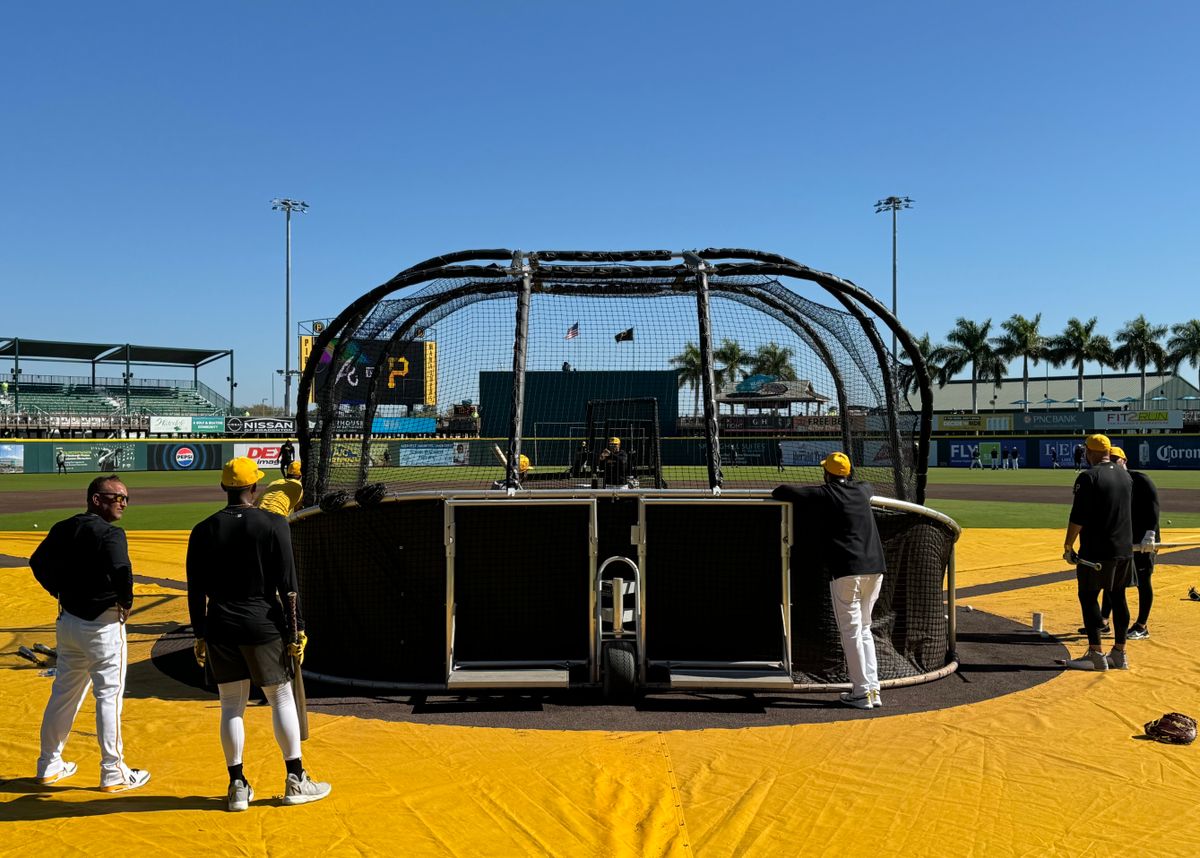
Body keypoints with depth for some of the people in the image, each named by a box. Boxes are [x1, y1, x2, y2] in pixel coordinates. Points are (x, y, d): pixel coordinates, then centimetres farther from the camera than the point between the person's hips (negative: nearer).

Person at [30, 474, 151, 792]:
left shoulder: (63, 528, 7)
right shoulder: (109, 533, -17)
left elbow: (38, 561, 16)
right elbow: (121, 571, -32)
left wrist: (61, 592, 17)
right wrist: (126, 603, -16)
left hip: (68, 620, 8)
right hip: (103, 624, -8)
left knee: (64, 691, 19)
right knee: (109, 694, 0)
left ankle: (49, 765, 31)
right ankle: (113, 773, 6)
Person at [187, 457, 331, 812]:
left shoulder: (203, 530, 1)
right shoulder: (273, 524, -8)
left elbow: (196, 591, 3)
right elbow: (287, 584, -9)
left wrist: (199, 636, 11)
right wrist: (298, 630, -4)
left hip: (220, 628, 3)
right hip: (263, 625, -3)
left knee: (231, 706, 11)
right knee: (281, 698, 9)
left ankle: (238, 786, 16)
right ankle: (296, 781, 15)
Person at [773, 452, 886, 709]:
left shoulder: (822, 495, -2)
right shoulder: (861, 491, 16)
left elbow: (780, 492, -2)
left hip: (846, 570, -6)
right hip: (874, 568, 6)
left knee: (851, 632, -1)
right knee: (864, 629, 16)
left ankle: (862, 692, -1)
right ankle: (874, 690, 13)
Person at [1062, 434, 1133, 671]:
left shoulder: (1088, 477, -13)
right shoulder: (1125, 475, 10)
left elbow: (1078, 517, -16)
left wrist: (1068, 546, -9)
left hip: (1096, 551, -7)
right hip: (1124, 549, 7)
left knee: (1088, 597, 1)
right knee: (1118, 598, 13)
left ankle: (1096, 654, 0)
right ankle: (1119, 653, 19)